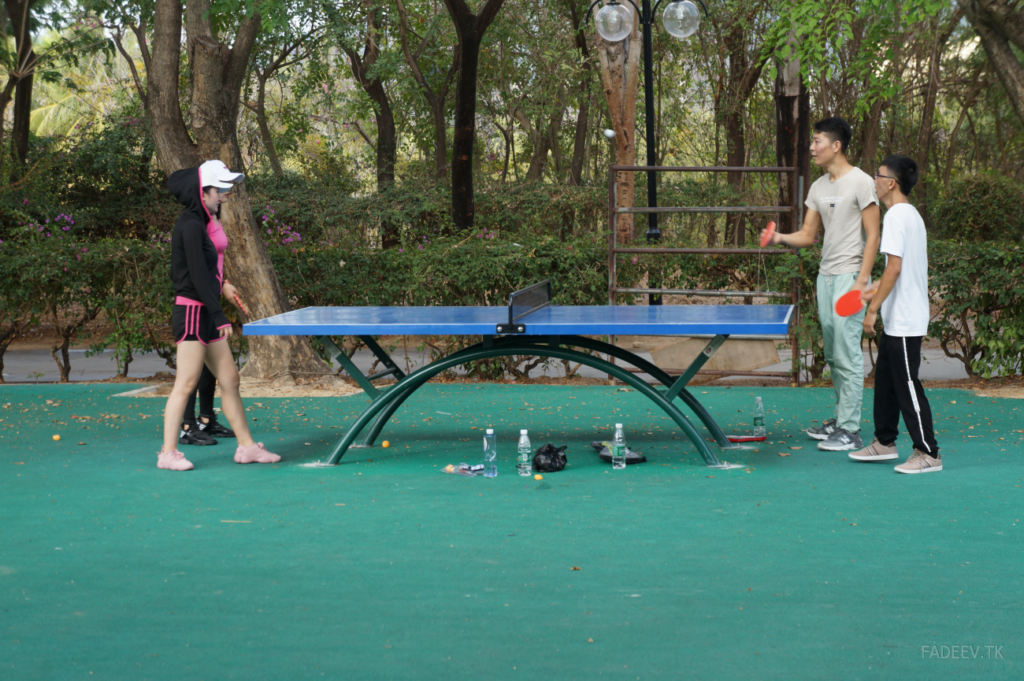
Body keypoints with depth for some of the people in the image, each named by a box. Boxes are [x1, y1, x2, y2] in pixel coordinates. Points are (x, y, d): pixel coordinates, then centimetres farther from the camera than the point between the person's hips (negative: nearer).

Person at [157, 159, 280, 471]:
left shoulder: (206, 220, 13)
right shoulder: (191, 225, -16)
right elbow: (198, 276, -19)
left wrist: (222, 284, 16)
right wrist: (220, 317, -20)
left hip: (207, 313, 10)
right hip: (192, 312, -10)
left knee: (229, 380, 10)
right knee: (187, 383, -7)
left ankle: (246, 446, 16)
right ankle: (168, 453, -1)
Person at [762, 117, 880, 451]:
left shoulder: (861, 182, -8)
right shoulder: (819, 188, 14)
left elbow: (873, 236, -10)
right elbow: (808, 235, 16)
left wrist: (861, 281, -17)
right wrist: (781, 238, -5)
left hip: (850, 276, -8)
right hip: (825, 275, 8)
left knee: (847, 354, -9)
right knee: (832, 354, 11)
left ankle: (849, 430, -7)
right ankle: (840, 417, 21)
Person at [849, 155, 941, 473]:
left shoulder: (896, 216, -17)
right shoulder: (911, 214, 14)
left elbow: (894, 268, -23)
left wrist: (873, 308, -20)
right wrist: (876, 290, 19)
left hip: (904, 320, -10)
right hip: (897, 319, 10)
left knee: (907, 385, -5)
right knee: (885, 380, 17)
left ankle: (928, 453, 0)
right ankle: (885, 442, 26)